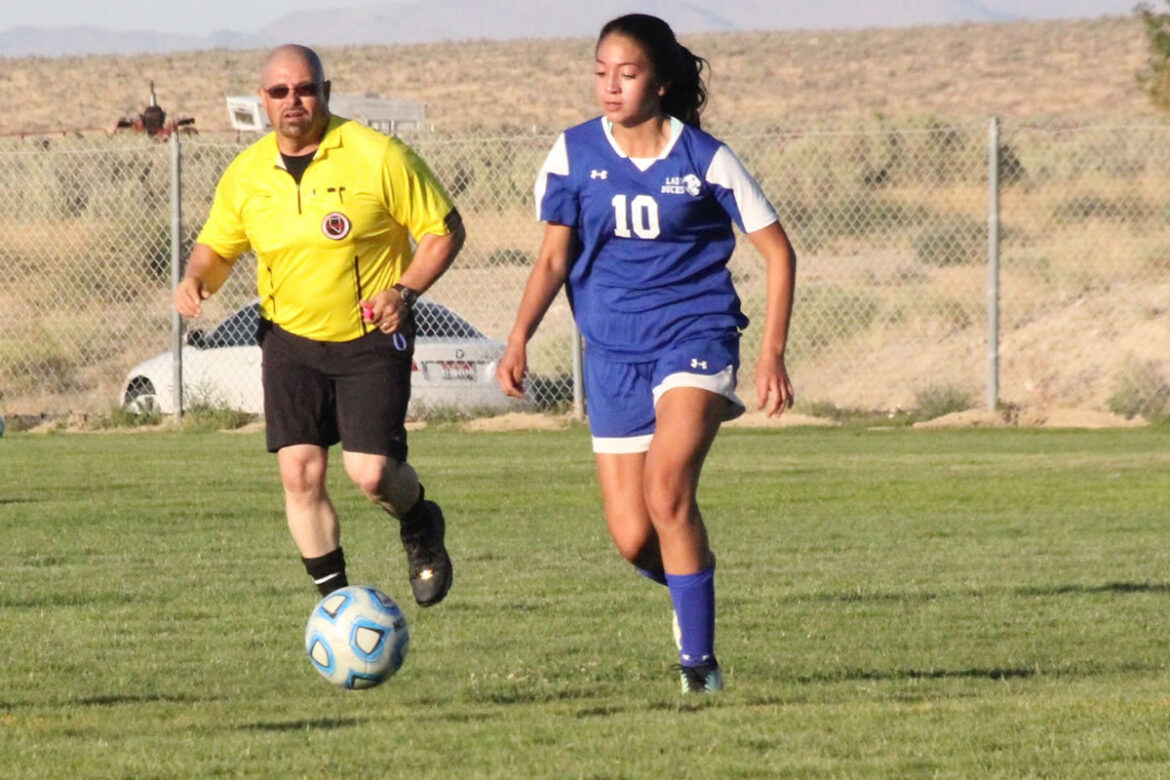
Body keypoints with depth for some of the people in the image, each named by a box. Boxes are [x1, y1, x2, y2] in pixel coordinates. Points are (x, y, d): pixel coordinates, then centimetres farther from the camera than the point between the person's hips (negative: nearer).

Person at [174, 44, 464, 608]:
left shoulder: (377, 158, -11)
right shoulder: (247, 174, 1)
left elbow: (444, 230, -5)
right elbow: (217, 246, 14)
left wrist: (405, 290, -20)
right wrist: (196, 278, -9)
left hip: (372, 338, -3)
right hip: (290, 340, 4)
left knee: (370, 472, -12)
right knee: (299, 472, -6)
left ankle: (420, 527, 23)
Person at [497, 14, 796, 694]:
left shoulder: (702, 158, -6)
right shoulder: (575, 153, 1)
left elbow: (778, 251, 1)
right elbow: (554, 257, 6)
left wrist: (773, 355, -5)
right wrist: (520, 339, -9)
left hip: (695, 337, -3)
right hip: (613, 351, 3)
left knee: (668, 487, -27)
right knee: (632, 539, -2)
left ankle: (699, 659, -18)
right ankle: (692, 580, 34)